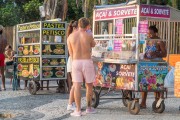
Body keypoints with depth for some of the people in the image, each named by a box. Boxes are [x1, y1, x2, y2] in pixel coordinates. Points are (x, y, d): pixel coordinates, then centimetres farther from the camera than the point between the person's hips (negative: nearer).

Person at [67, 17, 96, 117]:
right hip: (87, 62, -1)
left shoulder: (71, 36, 0)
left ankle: (78, 110, -3)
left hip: (76, 63, 1)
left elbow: (71, 53, 6)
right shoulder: (88, 36, -5)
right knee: (89, 86, 14)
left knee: (77, 86, 0)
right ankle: (89, 108, 22)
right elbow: (93, 45, 17)